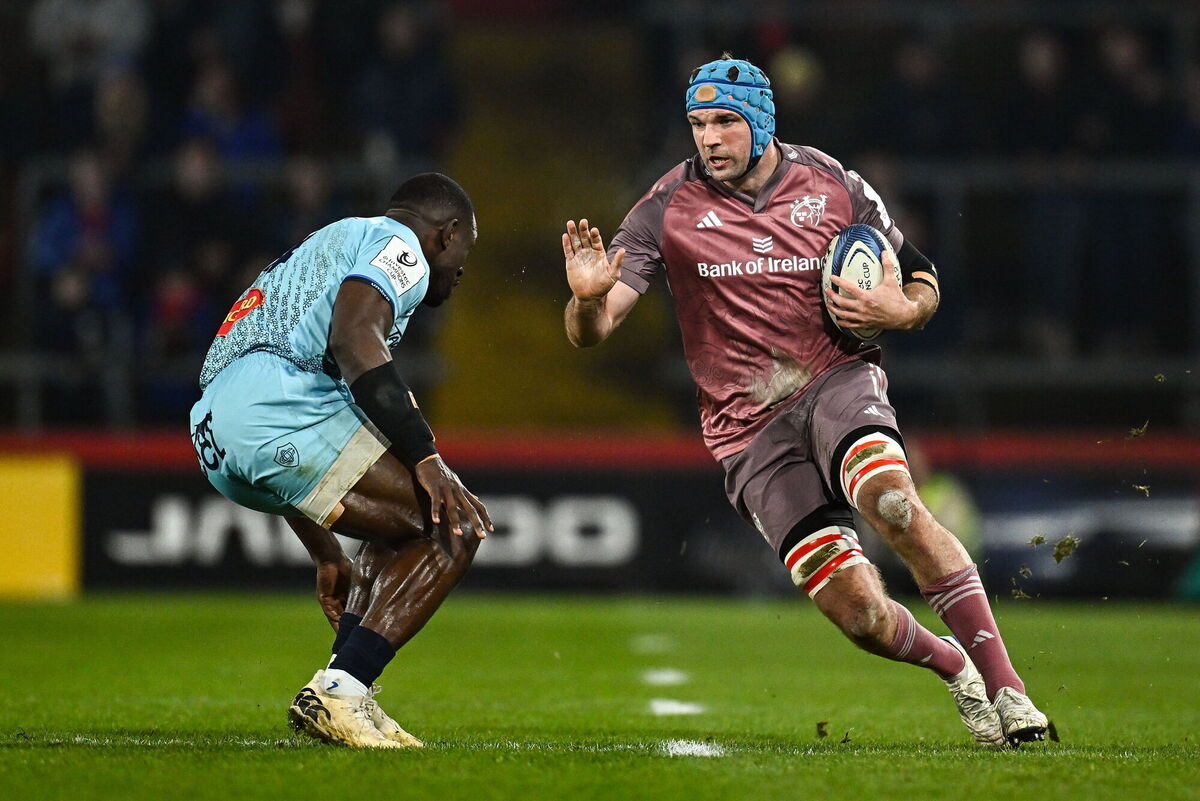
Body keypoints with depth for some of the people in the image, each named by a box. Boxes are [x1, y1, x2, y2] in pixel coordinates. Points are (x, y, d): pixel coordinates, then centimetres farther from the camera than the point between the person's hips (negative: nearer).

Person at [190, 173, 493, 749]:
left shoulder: (325, 247, 38)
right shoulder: (396, 243, 9)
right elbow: (354, 339, -13)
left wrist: (327, 557, 40)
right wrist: (425, 457, -17)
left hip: (215, 438, 9)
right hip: (278, 408, -9)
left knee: (405, 528, 25)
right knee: (453, 527, -3)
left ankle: (345, 699, 10)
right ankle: (337, 692, -13)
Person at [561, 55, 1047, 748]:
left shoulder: (833, 187, 2)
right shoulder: (670, 209, -2)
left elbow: (924, 285, 14)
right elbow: (591, 332, -7)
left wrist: (897, 310, -9)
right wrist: (588, 297, -31)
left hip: (837, 380, 0)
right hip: (749, 431, 0)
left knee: (891, 501, -34)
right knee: (860, 613, -15)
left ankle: (1004, 684, -27)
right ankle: (956, 671, 18)